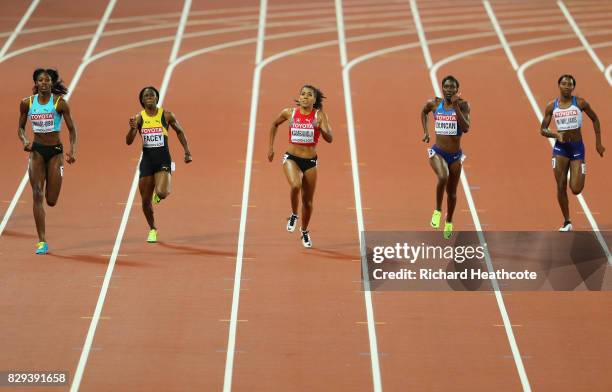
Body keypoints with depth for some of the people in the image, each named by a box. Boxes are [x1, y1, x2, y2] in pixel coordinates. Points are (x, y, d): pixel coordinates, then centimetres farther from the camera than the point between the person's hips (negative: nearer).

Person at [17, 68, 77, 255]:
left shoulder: (59, 103, -7)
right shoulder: (27, 103, 0)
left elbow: (72, 129, -2)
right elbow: (21, 128, 11)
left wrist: (72, 150, -16)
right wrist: (25, 141, -10)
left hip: (55, 151, -1)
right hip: (36, 150, 1)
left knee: (51, 201, -1)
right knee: (37, 196, -11)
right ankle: (42, 242, -7)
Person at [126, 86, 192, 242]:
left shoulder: (166, 115, -2)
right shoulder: (139, 118, 0)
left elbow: (180, 131, 13)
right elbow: (128, 141, -5)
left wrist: (187, 152, 9)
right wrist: (132, 128, -24)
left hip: (163, 160, -2)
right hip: (147, 160, 2)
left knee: (162, 193, -25)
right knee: (146, 200, 6)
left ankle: (159, 194, 16)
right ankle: (152, 229, 30)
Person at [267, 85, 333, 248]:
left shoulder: (319, 115, -8)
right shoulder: (289, 113, -4)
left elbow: (329, 139, -16)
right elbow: (275, 125, 15)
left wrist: (322, 127, -35)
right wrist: (271, 147, 14)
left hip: (310, 161, 1)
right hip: (291, 158, -1)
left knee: (307, 200, 10)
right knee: (295, 186, -30)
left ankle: (304, 231, 36)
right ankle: (294, 215, -1)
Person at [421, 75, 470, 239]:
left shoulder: (463, 105, -8)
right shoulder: (434, 103, -3)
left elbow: (466, 128, -21)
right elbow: (424, 112, 21)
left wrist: (456, 107, -25)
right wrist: (425, 131, 12)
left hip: (455, 155, 1)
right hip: (437, 152, -1)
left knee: (452, 191, 14)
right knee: (443, 177, -32)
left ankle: (449, 222, 39)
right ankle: (438, 211, -10)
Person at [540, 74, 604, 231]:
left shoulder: (580, 103, -3)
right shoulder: (552, 106, 1)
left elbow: (595, 119, 9)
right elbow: (542, 130, 5)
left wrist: (598, 143, 7)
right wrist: (556, 135, -15)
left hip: (577, 147, -1)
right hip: (560, 148, 1)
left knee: (576, 189, -8)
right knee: (561, 187, -6)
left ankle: (580, 174, 31)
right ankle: (567, 222, 9)